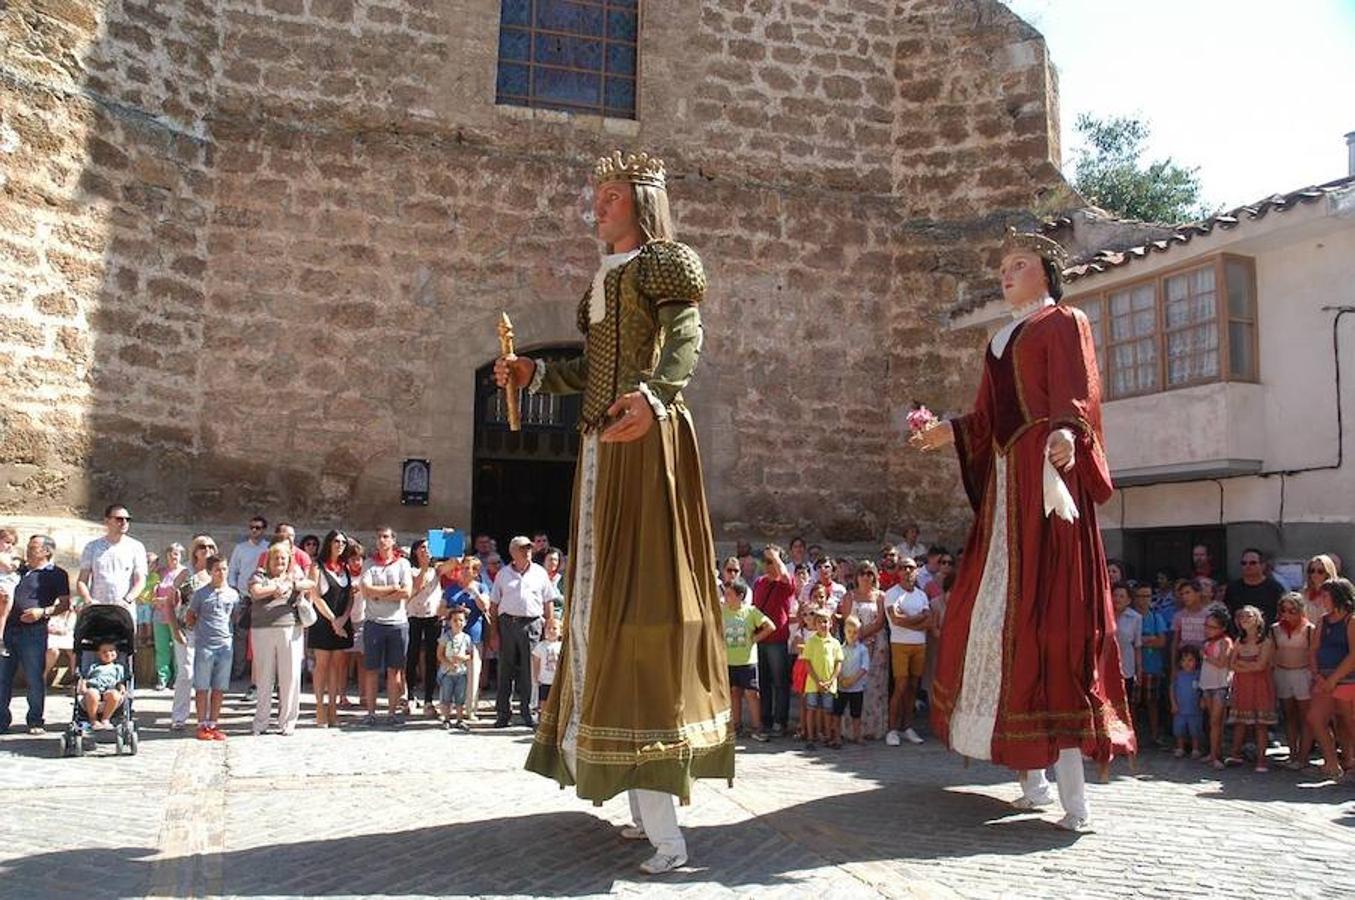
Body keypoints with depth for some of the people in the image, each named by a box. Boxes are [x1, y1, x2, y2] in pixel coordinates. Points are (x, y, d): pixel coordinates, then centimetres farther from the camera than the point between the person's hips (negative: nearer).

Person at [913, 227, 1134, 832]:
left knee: (1048, 615, -14)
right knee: (996, 613, 5)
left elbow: (1076, 396, -14)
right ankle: (1032, 775, 14)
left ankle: (1072, 796, -14)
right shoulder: (1001, 341, 26)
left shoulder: (1064, 323, 4)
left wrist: (1066, 432, -32)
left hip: (1046, 477, -8)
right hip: (1004, 486, 8)